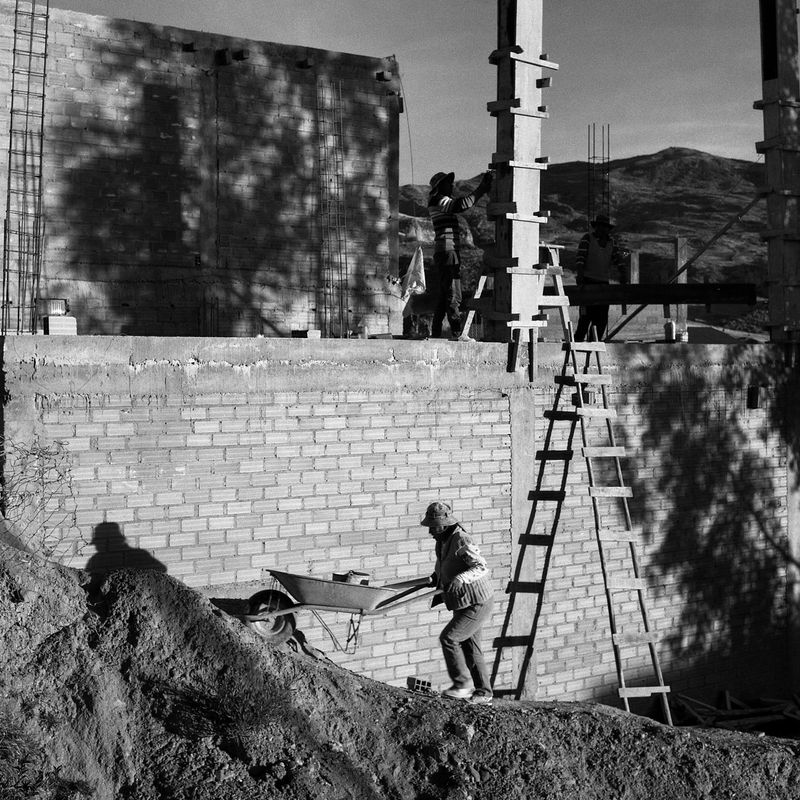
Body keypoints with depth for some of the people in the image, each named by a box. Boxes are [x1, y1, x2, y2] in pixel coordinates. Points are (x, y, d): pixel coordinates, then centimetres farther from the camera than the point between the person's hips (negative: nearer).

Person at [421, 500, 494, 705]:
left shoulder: (462, 542, -22)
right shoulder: (442, 542, 7)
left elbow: (482, 567, -34)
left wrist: (461, 578, -48)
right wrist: (441, 593, 14)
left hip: (477, 604, -10)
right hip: (463, 604, 10)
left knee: (448, 638, -15)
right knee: (469, 647, 12)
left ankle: (463, 684, -4)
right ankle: (483, 692, 21)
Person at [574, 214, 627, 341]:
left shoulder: (612, 243, 13)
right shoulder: (587, 238, -1)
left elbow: (618, 259, 4)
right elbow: (580, 258, -11)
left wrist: (623, 275, -14)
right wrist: (580, 275, -26)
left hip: (603, 282, 5)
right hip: (588, 282, -5)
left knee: (602, 317, 1)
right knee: (587, 314, -15)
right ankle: (577, 340, -10)